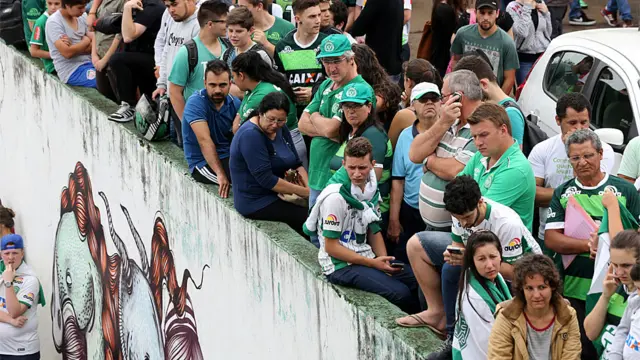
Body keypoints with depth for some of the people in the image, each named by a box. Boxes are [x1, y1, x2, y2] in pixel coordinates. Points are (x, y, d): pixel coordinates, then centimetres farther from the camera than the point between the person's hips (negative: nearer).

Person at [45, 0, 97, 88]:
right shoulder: (54, 22, -9)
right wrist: (86, 41, -1)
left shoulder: (82, 17, 10)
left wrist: (74, 48, -13)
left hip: (89, 63, 7)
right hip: (71, 71, -7)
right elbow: (67, 53, -17)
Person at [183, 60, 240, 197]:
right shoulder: (196, 103, -15)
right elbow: (204, 140, -27)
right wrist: (220, 174, -36)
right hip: (203, 162, -6)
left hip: (228, 157, 6)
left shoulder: (234, 103, 3)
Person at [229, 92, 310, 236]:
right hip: (257, 204, -8)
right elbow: (266, 179, -22)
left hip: (276, 197, 8)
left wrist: (310, 188, -8)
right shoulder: (250, 135, -19)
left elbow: (296, 165, 11)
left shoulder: (281, 130, 8)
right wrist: (305, 192, -20)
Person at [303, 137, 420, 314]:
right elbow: (331, 247, -15)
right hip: (341, 266, -7)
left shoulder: (371, 186, 5)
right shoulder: (336, 196, -19)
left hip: (366, 258, 7)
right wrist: (373, 264, -15)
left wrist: (384, 261, -1)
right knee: (399, 294, -25)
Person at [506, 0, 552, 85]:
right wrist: (527, 7, -20)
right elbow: (522, 32, -23)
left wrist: (546, 13, -2)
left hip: (544, 56, 5)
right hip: (524, 59, -5)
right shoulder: (513, 8, -7)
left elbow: (548, 33, 12)